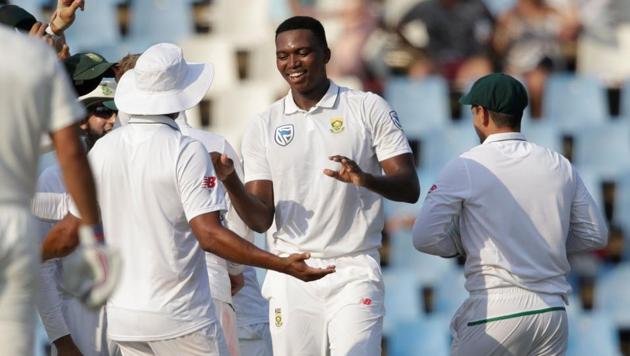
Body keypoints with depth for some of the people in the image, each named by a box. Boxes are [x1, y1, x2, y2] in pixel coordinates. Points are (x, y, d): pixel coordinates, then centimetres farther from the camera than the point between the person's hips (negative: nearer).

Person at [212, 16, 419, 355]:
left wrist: (366, 179, -25)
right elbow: (261, 219, 4)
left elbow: (409, 188, -4)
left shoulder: (368, 109, 1)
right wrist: (231, 183, -16)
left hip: (354, 272, -2)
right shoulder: (263, 127, 8)